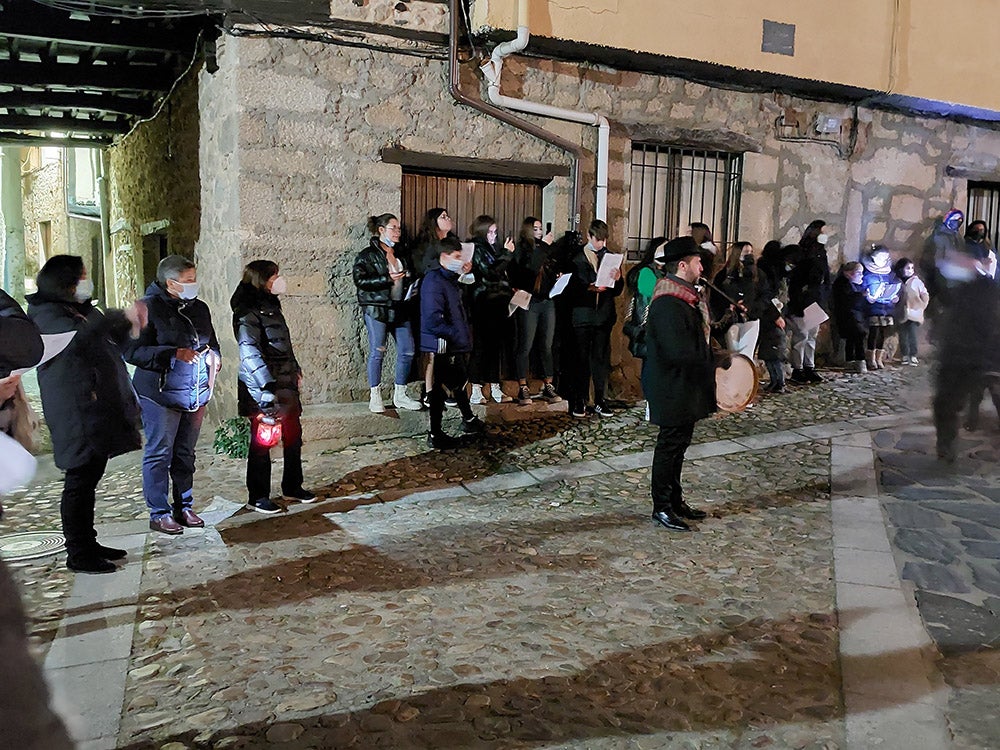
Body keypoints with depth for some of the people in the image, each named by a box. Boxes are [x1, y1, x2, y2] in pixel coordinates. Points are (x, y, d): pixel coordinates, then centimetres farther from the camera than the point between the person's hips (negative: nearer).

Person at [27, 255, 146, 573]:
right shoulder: (46, 315, -11)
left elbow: (109, 343, 24)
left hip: (99, 411, 9)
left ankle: (87, 543, 25)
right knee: (80, 481, -4)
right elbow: (78, 339, -31)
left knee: (89, 480, 15)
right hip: (77, 414, -9)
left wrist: (130, 327, 3)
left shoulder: (84, 311, 16)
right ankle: (78, 556, 5)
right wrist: (121, 318, -28)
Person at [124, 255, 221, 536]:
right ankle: (159, 513, 10)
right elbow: (132, 351, -14)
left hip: (195, 395, 6)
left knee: (185, 454, 14)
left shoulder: (199, 308, 12)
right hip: (161, 395, -6)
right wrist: (174, 354, -23)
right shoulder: (149, 308, -9)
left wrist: (213, 355, 2)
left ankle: (184, 507, 24)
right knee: (159, 454, 0)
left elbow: (212, 342, 26)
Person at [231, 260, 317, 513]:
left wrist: (295, 370, 23)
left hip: (286, 385, 9)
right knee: (262, 442, 1)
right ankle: (257, 497, 13)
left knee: (293, 437, 14)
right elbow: (249, 352, -24)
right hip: (263, 390, -9)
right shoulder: (248, 314, -15)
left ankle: (292, 487, 28)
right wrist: (267, 385, -30)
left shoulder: (272, 306, 14)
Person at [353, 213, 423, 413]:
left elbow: (411, 275, 27)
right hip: (376, 309, -6)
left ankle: (400, 395, 16)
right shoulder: (368, 255, -4)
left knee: (407, 351, 3)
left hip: (400, 308, 6)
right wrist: (388, 279, -19)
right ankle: (374, 397, 9)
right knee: (377, 352, -2)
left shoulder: (402, 253, 16)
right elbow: (360, 280, -13)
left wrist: (409, 279, 4)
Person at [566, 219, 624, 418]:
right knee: (582, 358, 0)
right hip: (582, 315, -3)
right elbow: (572, 288, -5)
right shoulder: (577, 258, 2)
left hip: (604, 316, 3)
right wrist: (589, 288, -21)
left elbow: (617, 291, 11)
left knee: (602, 358, 5)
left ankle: (600, 401, 12)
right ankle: (580, 401, 8)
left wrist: (617, 279, -10)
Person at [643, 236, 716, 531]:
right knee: (669, 446, 0)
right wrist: (717, 359, -18)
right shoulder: (668, 304, -23)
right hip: (672, 388, -10)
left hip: (686, 386, 10)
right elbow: (680, 351, -29)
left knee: (679, 443, 17)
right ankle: (661, 508, 13)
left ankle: (676, 501, 30)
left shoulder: (686, 297, 12)